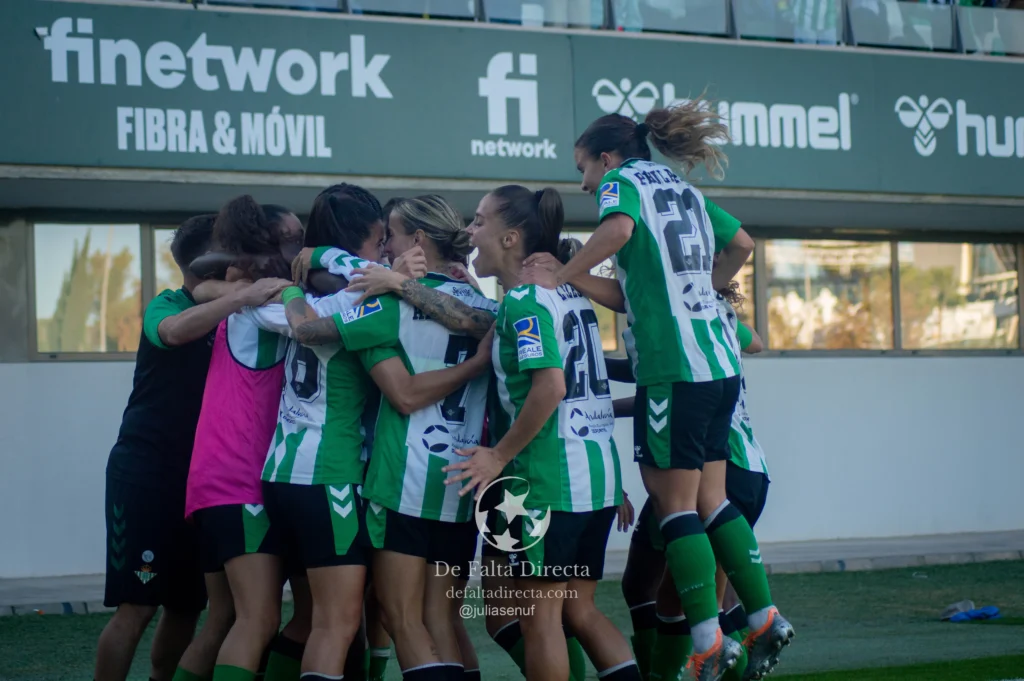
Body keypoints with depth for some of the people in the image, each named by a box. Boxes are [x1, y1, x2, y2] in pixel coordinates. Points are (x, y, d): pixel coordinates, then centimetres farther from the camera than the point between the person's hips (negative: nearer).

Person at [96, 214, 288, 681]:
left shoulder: (232, 317, 11)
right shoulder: (167, 305, -8)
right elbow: (175, 331, -32)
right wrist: (242, 298, -42)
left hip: (198, 477, 6)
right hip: (144, 471, -6)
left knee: (187, 604, 9)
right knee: (137, 605, -10)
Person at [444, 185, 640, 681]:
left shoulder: (523, 300, -12)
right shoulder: (567, 291, 14)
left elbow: (550, 385, -23)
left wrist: (499, 455, -16)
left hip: (550, 481, -9)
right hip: (600, 473, 9)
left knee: (539, 615, 1)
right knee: (580, 609, 15)